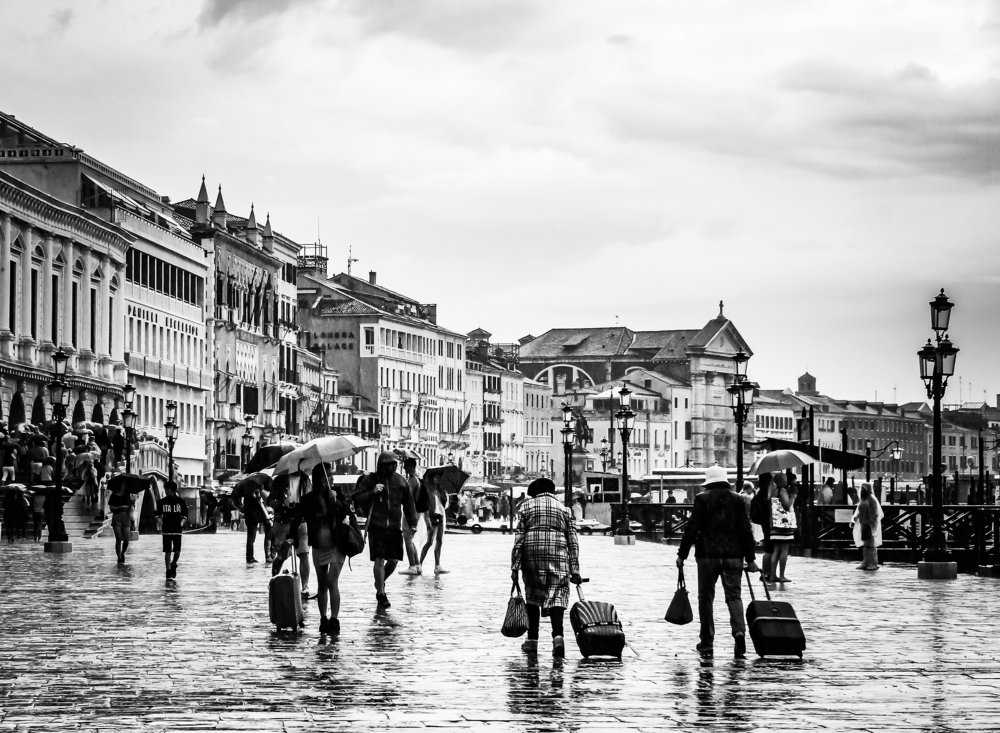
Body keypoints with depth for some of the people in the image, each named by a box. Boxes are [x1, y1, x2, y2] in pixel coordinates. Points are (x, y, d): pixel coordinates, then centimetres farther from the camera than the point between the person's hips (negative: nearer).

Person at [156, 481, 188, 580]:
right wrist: (160, 521, -9)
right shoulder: (162, 501, 3)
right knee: (167, 552, -4)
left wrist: (182, 523, -10)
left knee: (177, 551, 0)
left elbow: (185, 515, 7)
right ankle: (168, 572, 1)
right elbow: (158, 514, 9)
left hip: (177, 530, 0)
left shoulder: (181, 501, 2)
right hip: (166, 530, 0)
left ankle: (173, 565, 30)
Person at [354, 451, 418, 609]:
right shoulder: (370, 479, 0)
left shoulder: (400, 481, 10)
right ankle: (381, 595, 1)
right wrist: (372, 492, -19)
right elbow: (357, 498, -4)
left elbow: (409, 503, 17)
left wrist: (412, 523, 12)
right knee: (379, 560, -7)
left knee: (394, 560, 3)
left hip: (394, 526, 3)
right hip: (376, 526, -3)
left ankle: (380, 582, 31)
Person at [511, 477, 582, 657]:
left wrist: (514, 567, -1)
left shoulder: (526, 506, 10)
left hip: (532, 555, 0)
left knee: (532, 596, 13)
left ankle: (532, 640, 13)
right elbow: (573, 543, 8)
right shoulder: (564, 509, 15)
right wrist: (575, 571, 7)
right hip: (558, 555, 0)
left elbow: (518, 539, 1)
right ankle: (557, 635, -26)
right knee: (557, 596, -4)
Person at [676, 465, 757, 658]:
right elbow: (746, 530, 5)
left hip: (707, 555, -2)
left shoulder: (702, 499, -2)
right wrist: (750, 559, 10)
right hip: (733, 555, 2)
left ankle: (707, 642, 8)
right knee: (734, 595, 4)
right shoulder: (737, 500, 6)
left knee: (706, 597, 8)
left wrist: (682, 554, 0)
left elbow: (692, 528, -5)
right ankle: (739, 631, -21)